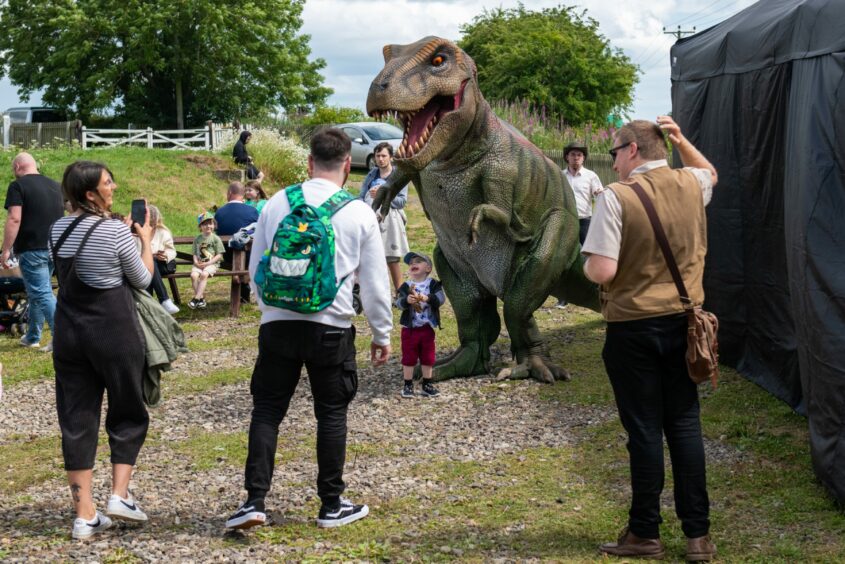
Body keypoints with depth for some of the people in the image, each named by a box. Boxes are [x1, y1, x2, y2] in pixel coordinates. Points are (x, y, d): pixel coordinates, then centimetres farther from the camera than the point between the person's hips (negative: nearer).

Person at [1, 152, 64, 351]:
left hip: (32, 249, -7)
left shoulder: (18, 186, -9)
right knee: (38, 292, 18)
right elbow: (64, 216, 21)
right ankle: (32, 336, 27)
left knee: (42, 294, -7)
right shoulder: (55, 185, 13)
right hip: (54, 249, 7)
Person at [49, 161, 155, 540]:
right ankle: (120, 494, 3)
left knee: (76, 421, 6)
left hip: (69, 334, 5)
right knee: (128, 415, 13)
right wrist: (145, 239, 12)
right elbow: (143, 280, -2)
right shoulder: (117, 231, -14)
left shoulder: (58, 230, 3)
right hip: (115, 331, -5)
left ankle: (85, 514, 6)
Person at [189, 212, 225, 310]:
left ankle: (196, 298, -30)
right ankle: (201, 298, -19)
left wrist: (208, 263, -12)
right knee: (193, 275, -28)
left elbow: (219, 255, -2)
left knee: (204, 274, -34)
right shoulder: (197, 239, 13)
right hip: (199, 264, 3)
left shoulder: (216, 239, 2)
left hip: (211, 264, -3)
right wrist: (196, 262, -10)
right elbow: (195, 253, 12)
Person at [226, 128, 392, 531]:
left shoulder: (277, 204, 3)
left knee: (267, 411, 8)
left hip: (278, 323, 2)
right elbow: (375, 283, 2)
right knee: (331, 414, 10)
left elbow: (256, 268, 11)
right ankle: (332, 505, 17)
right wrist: (382, 335, 13)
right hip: (331, 327, -1)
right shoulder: (360, 214, -3)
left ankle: (254, 501, 1)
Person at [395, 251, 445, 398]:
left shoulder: (433, 284, -3)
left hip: (427, 328, 1)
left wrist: (427, 298, -36)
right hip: (409, 329, -1)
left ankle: (427, 385, 24)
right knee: (409, 358, 6)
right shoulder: (406, 286, -4)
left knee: (428, 357, 11)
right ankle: (408, 385, 15)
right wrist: (407, 300, -39)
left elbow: (441, 298, -18)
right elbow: (399, 302, -17)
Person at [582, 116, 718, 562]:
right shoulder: (691, 184, 2)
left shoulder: (616, 197, -15)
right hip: (683, 322, 5)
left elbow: (602, 271, -20)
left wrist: (587, 266, 1)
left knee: (644, 430, 4)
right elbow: (710, 172, 29)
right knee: (685, 425, 10)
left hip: (633, 328, -5)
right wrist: (680, 140, 19)